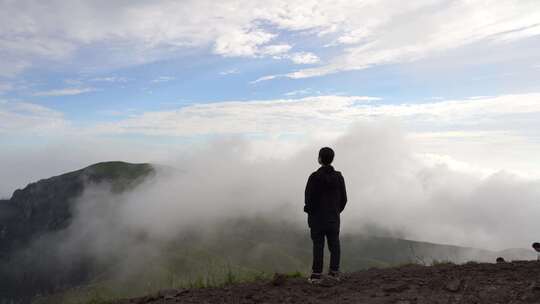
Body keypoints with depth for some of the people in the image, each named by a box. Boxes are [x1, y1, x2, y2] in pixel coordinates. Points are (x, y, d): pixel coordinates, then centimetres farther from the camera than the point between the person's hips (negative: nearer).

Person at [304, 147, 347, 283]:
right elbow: (343, 198, 4)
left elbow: (309, 198, -13)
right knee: (334, 244, 11)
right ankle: (334, 271, 17)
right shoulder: (338, 176, 1)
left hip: (317, 217, -4)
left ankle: (317, 274, 4)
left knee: (318, 245, 0)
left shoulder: (315, 177, -14)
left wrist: (309, 211, 5)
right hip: (334, 217, 4)